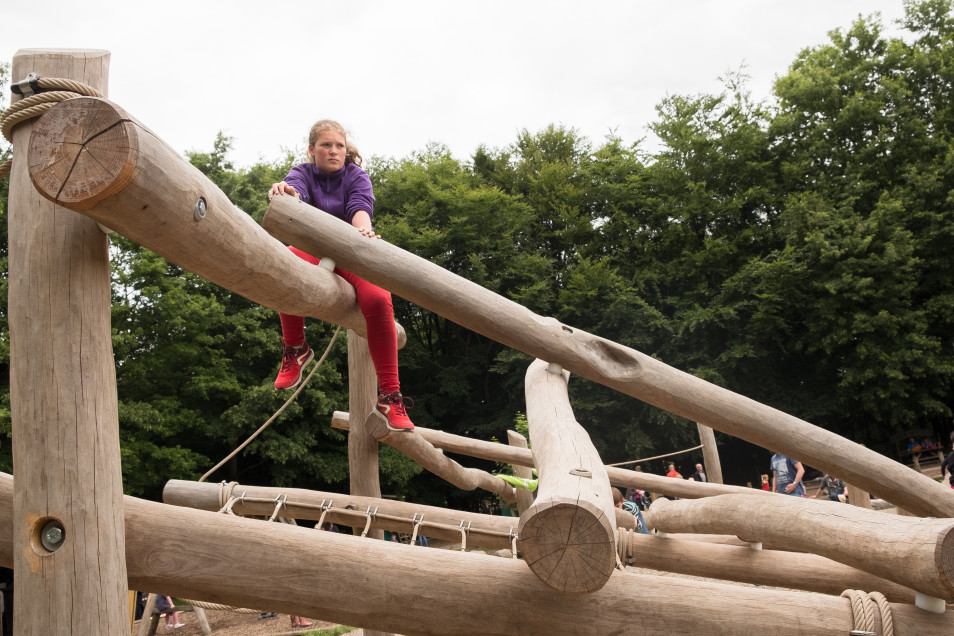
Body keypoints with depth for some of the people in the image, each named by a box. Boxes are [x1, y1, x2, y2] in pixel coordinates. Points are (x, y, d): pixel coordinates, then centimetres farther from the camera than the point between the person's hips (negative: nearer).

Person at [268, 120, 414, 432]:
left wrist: (363, 228, -44)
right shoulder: (303, 173, 4)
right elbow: (296, 187, -23)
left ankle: (389, 397, -24)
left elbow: (360, 206, -19)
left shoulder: (356, 176, 4)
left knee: (378, 300, -31)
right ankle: (295, 348, -16)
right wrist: (286, 192, -50)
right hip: (311, 250, 0)